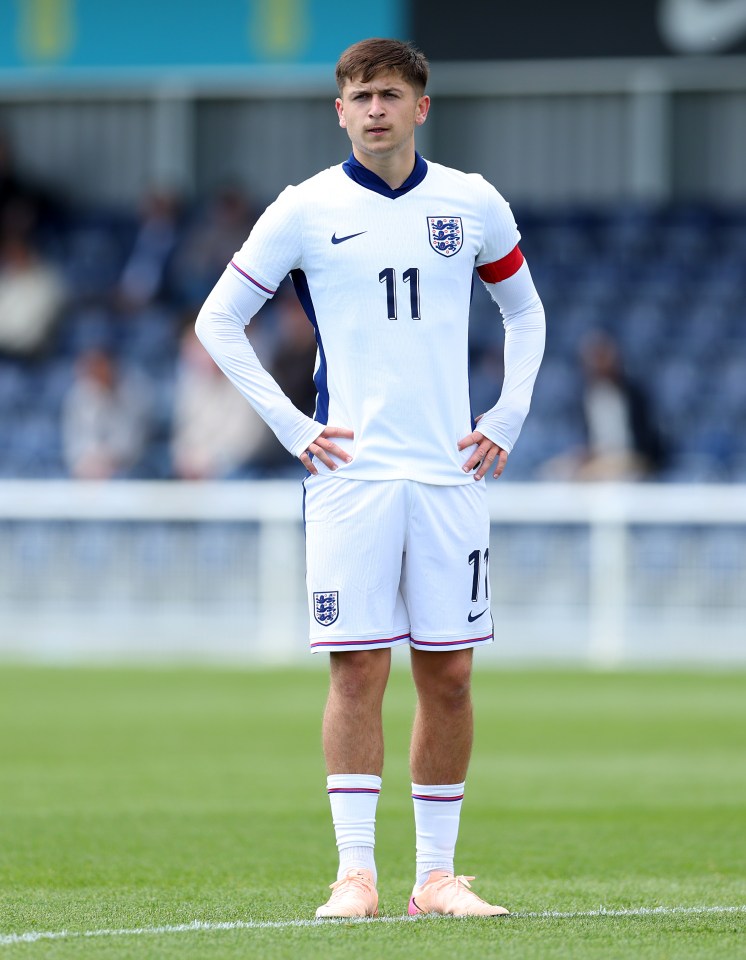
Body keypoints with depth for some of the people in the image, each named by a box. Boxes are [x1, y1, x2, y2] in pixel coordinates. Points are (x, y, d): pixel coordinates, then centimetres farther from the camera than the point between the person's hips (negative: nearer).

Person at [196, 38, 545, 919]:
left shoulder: (472, 205, 7)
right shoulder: (305, 211, 0)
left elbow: (525, 311, 22)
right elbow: (217, 321, 5)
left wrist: (506, 421, 10)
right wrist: (292, 428, -2)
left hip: (449, 473, 2)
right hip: (350, 475, -2)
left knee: (448, 674, 2)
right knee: (358, 673, -6)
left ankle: (437, 874, 9)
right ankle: (356, 872, -3)